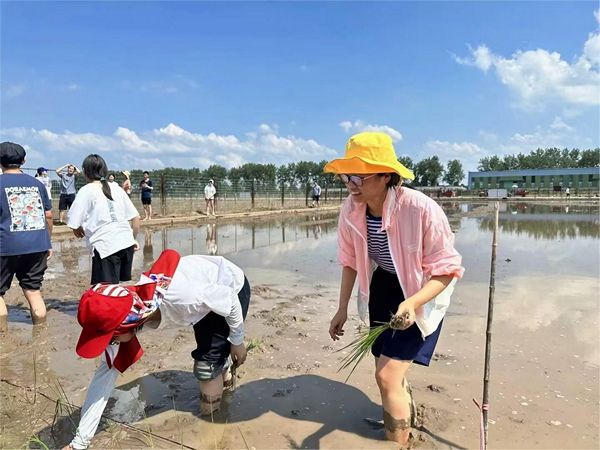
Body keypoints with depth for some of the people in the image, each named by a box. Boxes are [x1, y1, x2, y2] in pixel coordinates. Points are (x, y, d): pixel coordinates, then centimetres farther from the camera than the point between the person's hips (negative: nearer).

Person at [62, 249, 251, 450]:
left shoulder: (178, 298, -44)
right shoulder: (120, 316, -24)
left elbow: (230, 299, -27)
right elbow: (106, 373, -14)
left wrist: (237, 341, -12)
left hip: (232, 286, -6)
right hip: (209, 291, 6)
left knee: (207, 364, -9)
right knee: (207, 353, 23)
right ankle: (225, 378, 55)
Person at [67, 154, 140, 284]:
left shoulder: (86, 191, 0)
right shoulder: (116, 188, 14)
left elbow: (74, 226, -4)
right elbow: (136, 218, 12)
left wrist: (81, 230, 17)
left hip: (105, 247, -6)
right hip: (127, 243, 6)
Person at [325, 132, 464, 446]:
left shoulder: (422, 209, -33)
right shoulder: (350, 210, -17)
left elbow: (447, 270, -25)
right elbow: (350, 261, -1)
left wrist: (412, 303, -40)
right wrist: (342, 309, 2)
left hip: (422, 294, -5)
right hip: (384, 288, 5)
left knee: (388, 375, -12)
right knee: (388, 373, 20)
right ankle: (404, 418, 53)